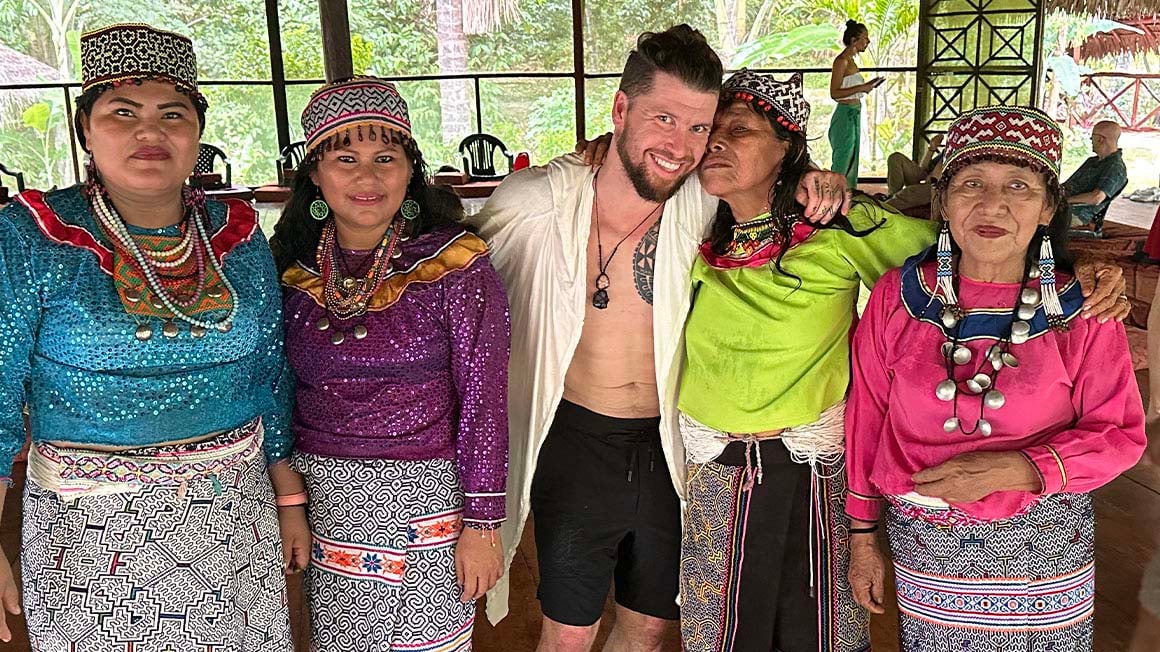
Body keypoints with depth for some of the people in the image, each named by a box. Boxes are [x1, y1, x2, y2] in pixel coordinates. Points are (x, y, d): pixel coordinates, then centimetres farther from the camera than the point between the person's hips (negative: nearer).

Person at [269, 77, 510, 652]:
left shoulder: (455, 265, -12)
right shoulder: (293, 268, 1)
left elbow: (483, 401, -10)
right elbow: (284, 393, 9)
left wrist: (482, 524, -10)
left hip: (423, 496, -3)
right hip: (322, 499, 4)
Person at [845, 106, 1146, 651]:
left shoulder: (1081, 312, -10)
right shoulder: (897, 296, -8)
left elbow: (1120, 435, -6)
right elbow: (867, 417, -1)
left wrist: (1010, 469, -22)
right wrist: (863, 537, 3)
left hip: (1042, 550, 0)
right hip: (923, 547, 1)